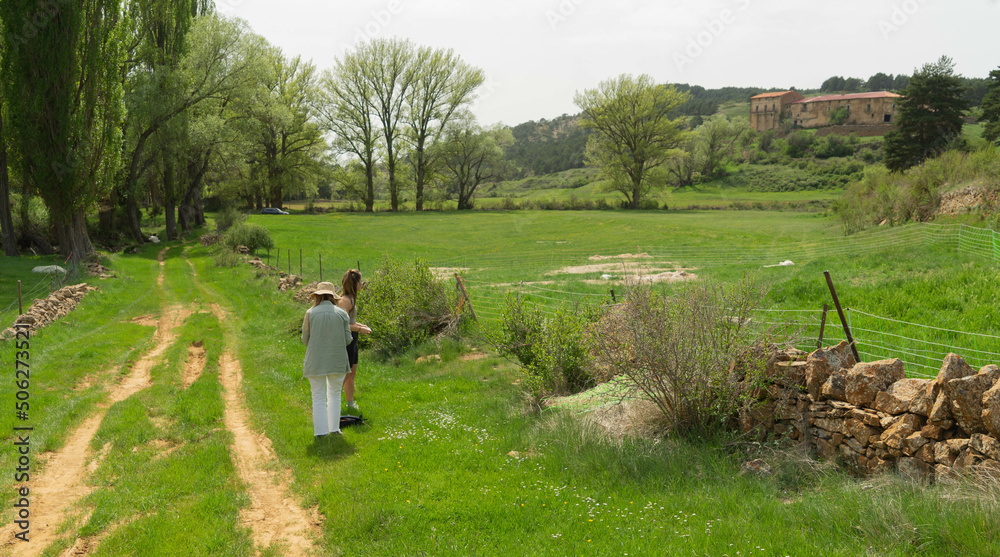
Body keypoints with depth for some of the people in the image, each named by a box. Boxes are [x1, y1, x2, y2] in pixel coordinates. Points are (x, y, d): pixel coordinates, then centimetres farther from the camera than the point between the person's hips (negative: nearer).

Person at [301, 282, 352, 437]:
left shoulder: (310, 313, -4)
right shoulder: (342, 313, -2)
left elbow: (305, 340, 1)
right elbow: (347, 340, -1)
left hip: (315, 362, -1)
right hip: (337, 361, 1)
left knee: (318, 398, 7)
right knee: (334, 394, 17)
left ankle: (321, 432, 8)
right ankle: (334, 428, 19)